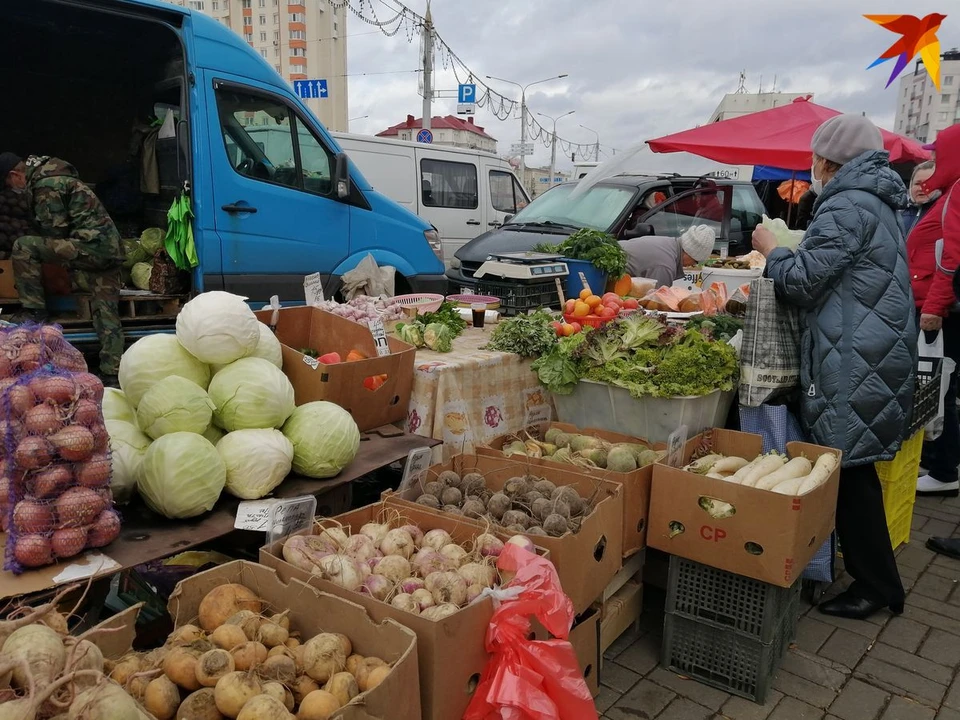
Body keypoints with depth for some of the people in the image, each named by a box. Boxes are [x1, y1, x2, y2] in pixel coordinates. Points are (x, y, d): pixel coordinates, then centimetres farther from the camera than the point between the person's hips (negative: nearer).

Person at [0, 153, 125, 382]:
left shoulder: (46, 184, -7)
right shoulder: (56, 175, 24)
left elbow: (56, 231, -8)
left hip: (90, 245, -10)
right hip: (110, 250, 10)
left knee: (23, 247, -7)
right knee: (108, 318, 5)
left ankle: (35, 310, -1)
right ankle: (112, 376, 4)